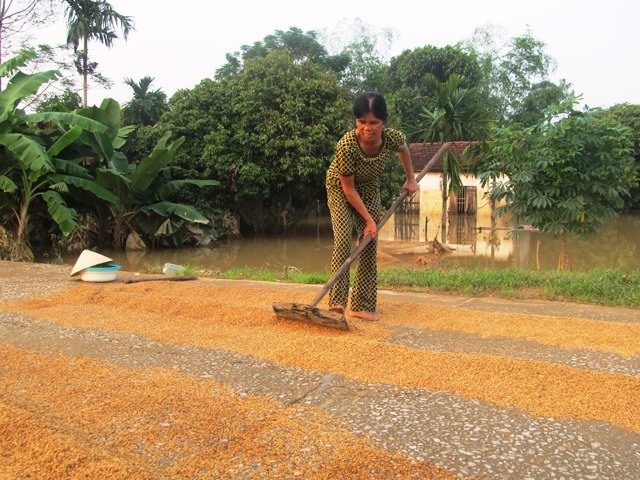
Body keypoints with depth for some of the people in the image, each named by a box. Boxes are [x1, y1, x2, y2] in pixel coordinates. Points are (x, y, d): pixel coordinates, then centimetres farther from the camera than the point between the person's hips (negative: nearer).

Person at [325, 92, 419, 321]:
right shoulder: (346, 145, -36)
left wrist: (410, 179, 6)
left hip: (369, 188, 4)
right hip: (340, 188, -3)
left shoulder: (393, 137, -26)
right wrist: (369, 220, -23)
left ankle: (362, 306, 3)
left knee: (369, 244, -2)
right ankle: (337, 300, -19)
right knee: (343, 238, -22)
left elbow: (403, 149, 3)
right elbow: (348, 189, -25)